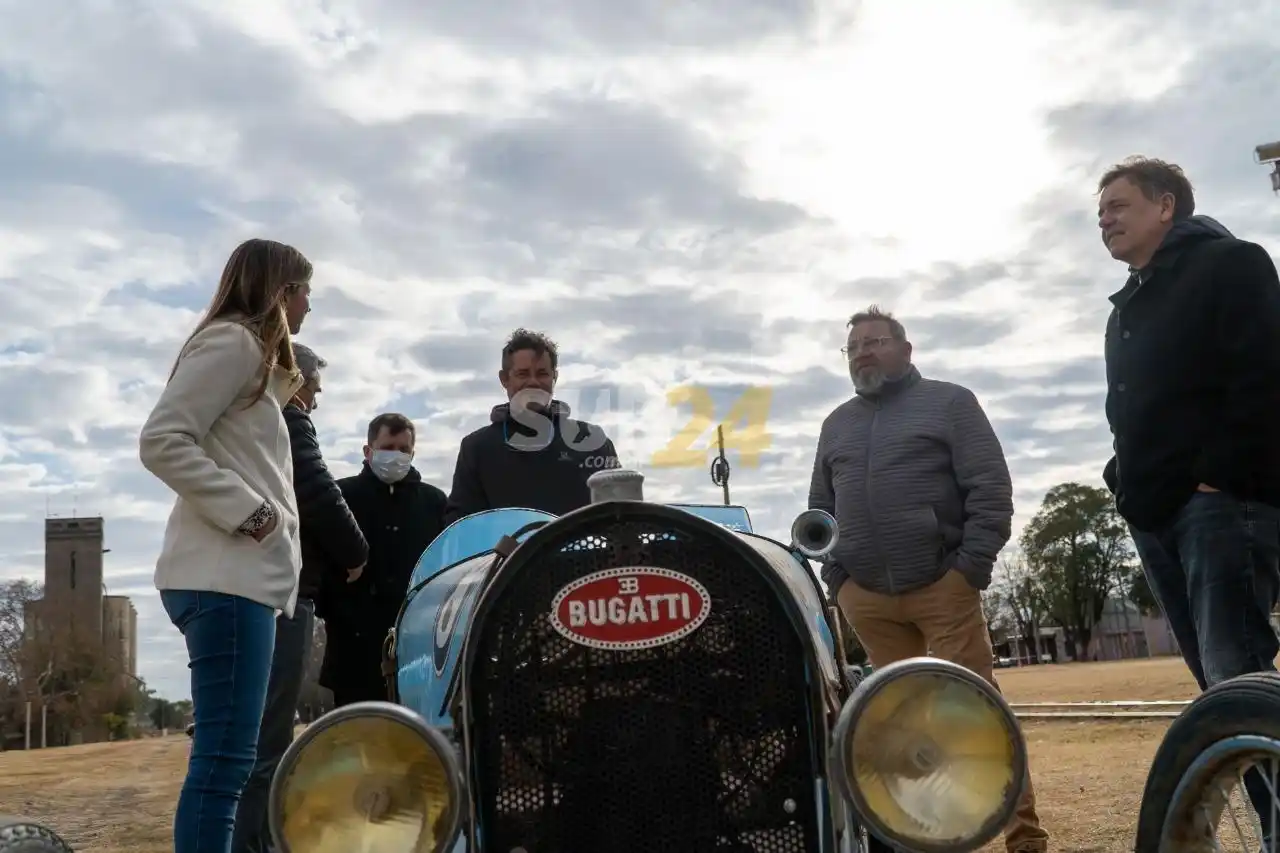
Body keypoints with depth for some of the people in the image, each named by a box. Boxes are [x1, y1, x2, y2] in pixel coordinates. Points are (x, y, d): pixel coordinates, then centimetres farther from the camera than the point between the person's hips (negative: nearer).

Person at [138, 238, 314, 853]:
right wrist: (248, 512, -16)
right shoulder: (232, 341, -4)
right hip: (225, 576, -10)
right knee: (225, 756, -13)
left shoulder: (257, 356, 26)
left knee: (230, 756, 8)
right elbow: (161, 442, -15)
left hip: (247, 576, 10)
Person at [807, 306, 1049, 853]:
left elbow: (991, 489, -1)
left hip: (942, 586, -4)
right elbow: (819, 511, 22)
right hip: (866, 598, 4)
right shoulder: (836, 425, 20)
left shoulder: (949, 403, 6)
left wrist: (971, 567, -9)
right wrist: (837, 580, 10)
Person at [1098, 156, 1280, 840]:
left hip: (1223, 501, -8)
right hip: (1155, 513, 8)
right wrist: (1127, 481, 12)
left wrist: (1221, 478, -16)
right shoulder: (1126, 310, 26)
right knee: (1218, 684, 4)